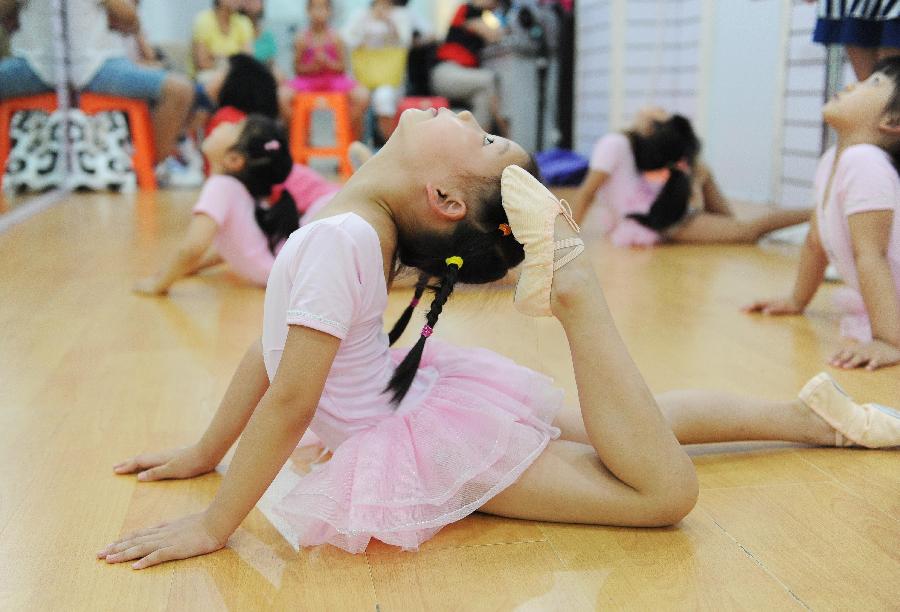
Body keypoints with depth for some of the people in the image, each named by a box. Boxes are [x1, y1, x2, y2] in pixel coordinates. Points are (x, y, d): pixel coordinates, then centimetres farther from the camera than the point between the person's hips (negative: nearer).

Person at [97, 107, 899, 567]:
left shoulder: (339, 238, -28)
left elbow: (291, 400, -29)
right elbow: (269, 350, 6)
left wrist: (211, 528, -21)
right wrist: (202, 454, 10)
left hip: (432, 434, -8)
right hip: (425, 397, 8)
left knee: (667, 490, -16)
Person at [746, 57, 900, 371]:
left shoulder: (864, 163, -18)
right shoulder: (831, 160, 7)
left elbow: (870, 256, -23)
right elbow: (816, 241, 18)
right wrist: (796, 301, 28)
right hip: (864, 320, 8)